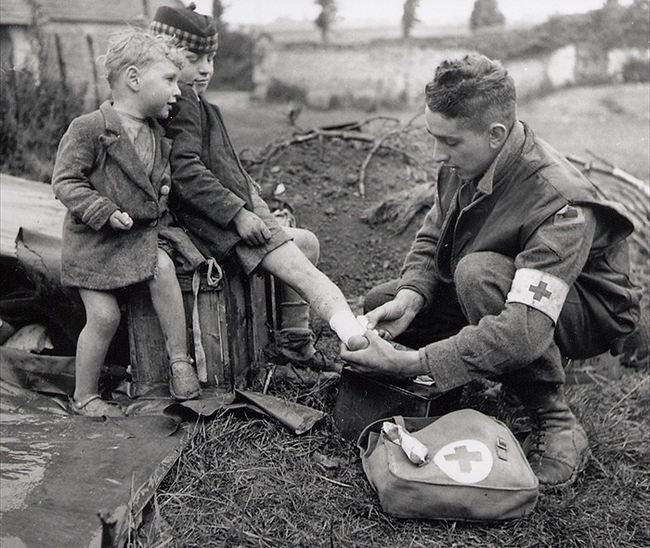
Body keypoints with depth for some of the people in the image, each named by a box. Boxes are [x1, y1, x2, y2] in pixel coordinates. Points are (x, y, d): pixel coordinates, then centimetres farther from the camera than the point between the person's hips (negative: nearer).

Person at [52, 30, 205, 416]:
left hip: (145, 229, 5)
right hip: (95, 238, -5)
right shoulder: (90, 128, -14)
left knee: (163, 267, -25)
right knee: (105, 316, -7)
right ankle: (84, 396, 13)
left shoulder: (157, 134, 8)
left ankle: (180, 360, -15)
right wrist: (105, 212, -24)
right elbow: (65, 181, -14)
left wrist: (163, 189, 3)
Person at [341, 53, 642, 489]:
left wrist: (408, 363, -46)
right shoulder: (464, 166, -12)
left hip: (590, 314, -7)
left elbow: (525, 332, -44)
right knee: (381, 303, -5)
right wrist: (409, 297, -21)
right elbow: (431, 237, 1)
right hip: (501, 289, 7)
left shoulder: (560, 204, -36)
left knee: (479, 272, -39)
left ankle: (558, 425, -22)